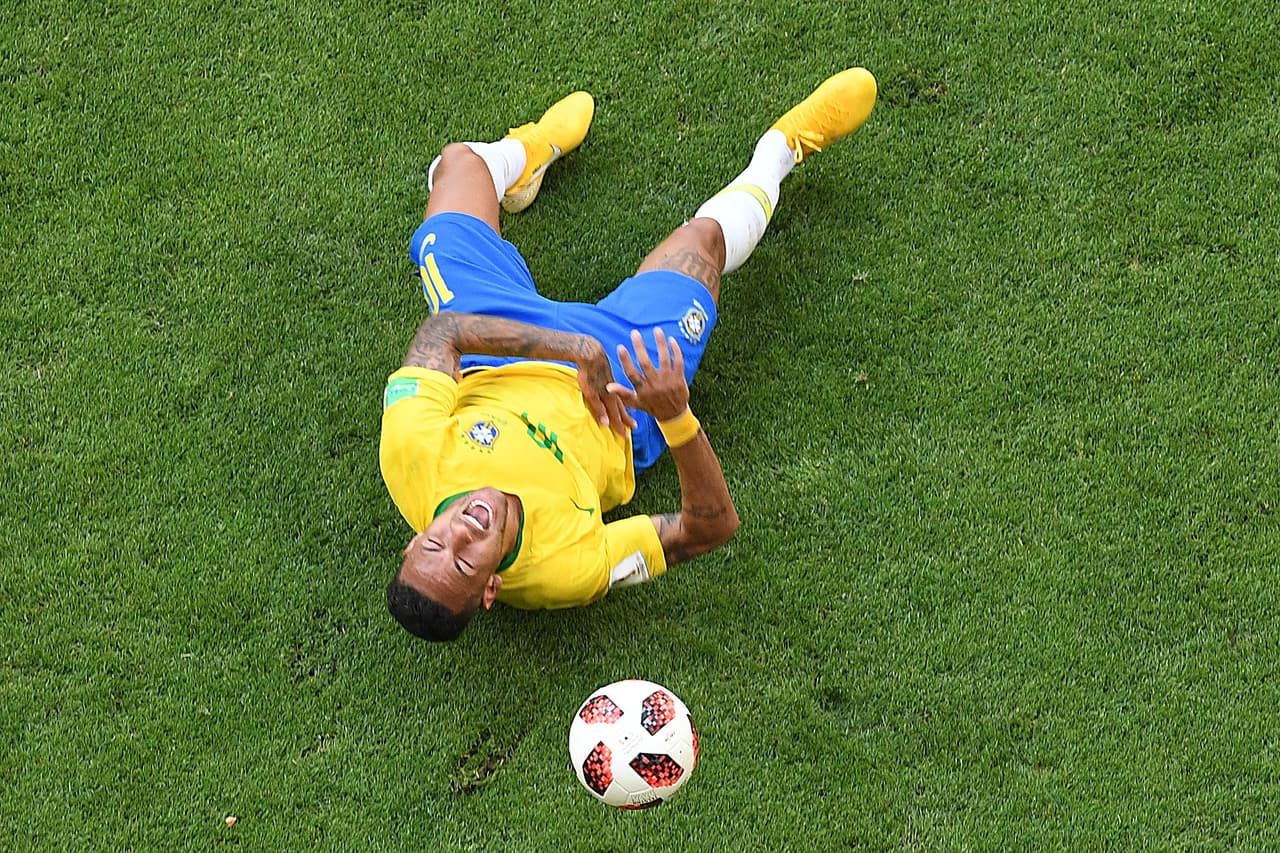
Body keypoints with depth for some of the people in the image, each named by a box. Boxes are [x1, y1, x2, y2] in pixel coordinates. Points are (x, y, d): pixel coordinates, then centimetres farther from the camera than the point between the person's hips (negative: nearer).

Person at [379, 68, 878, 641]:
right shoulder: (569, 569, -46)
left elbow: (443, 330, -38)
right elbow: (712, 527, -37)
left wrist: (577, 347, -47)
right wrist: (677, 417, -53)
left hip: (486, 365, 2)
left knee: (459, 163, 15)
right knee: (704, 238, 12)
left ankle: (527, 156, 55)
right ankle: (782, 147, 49)